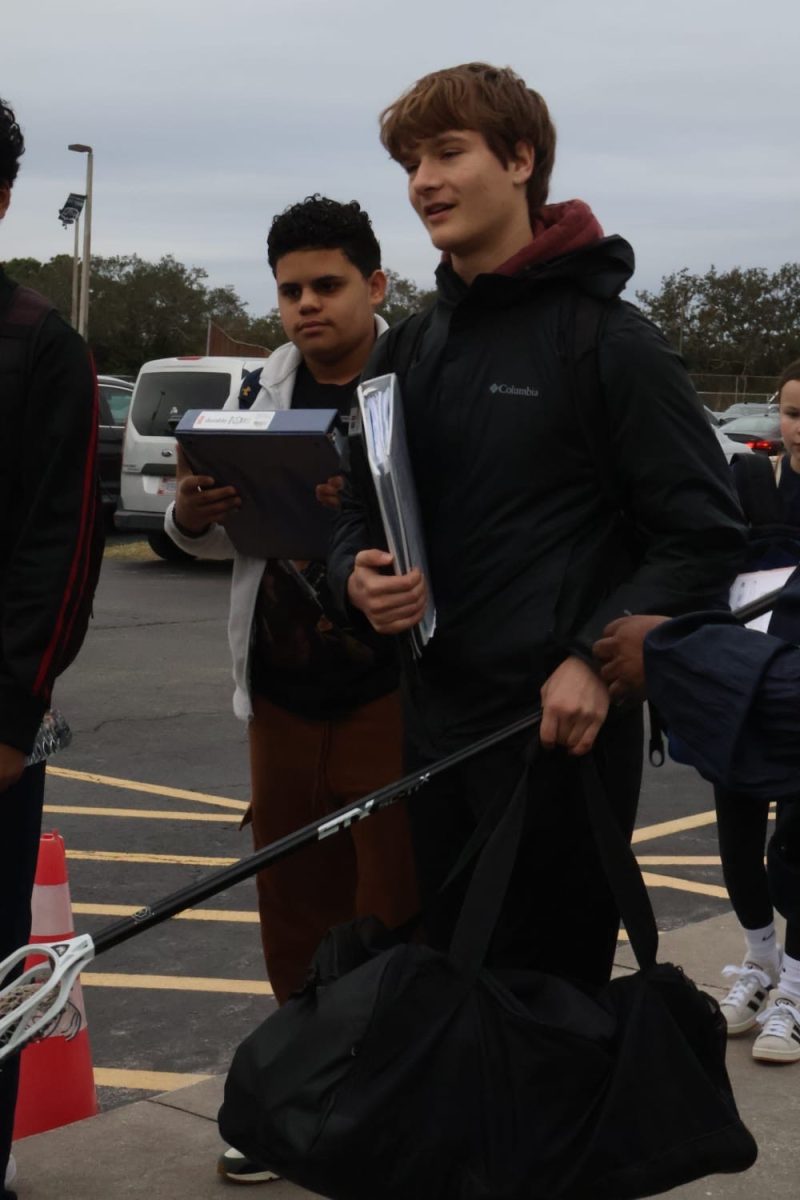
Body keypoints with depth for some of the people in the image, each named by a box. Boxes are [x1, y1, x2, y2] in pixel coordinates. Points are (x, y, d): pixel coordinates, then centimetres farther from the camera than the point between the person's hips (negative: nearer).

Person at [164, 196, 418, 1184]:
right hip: (283, 693, 6)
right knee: (295, 905, 15)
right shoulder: (270, 389, 11)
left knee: (397, 908, 1)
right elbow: (224, 538, 17)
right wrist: (193, 515, -5)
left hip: (392, 694, -6)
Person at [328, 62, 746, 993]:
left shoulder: (606, 338, -8)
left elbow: (705, 532, -9)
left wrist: (599, 659, -18)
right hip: (433, 722, 7)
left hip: (564, 728, -6)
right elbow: (362, 509, 19)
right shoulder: (406, 351, 12)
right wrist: (359, 577, -4)